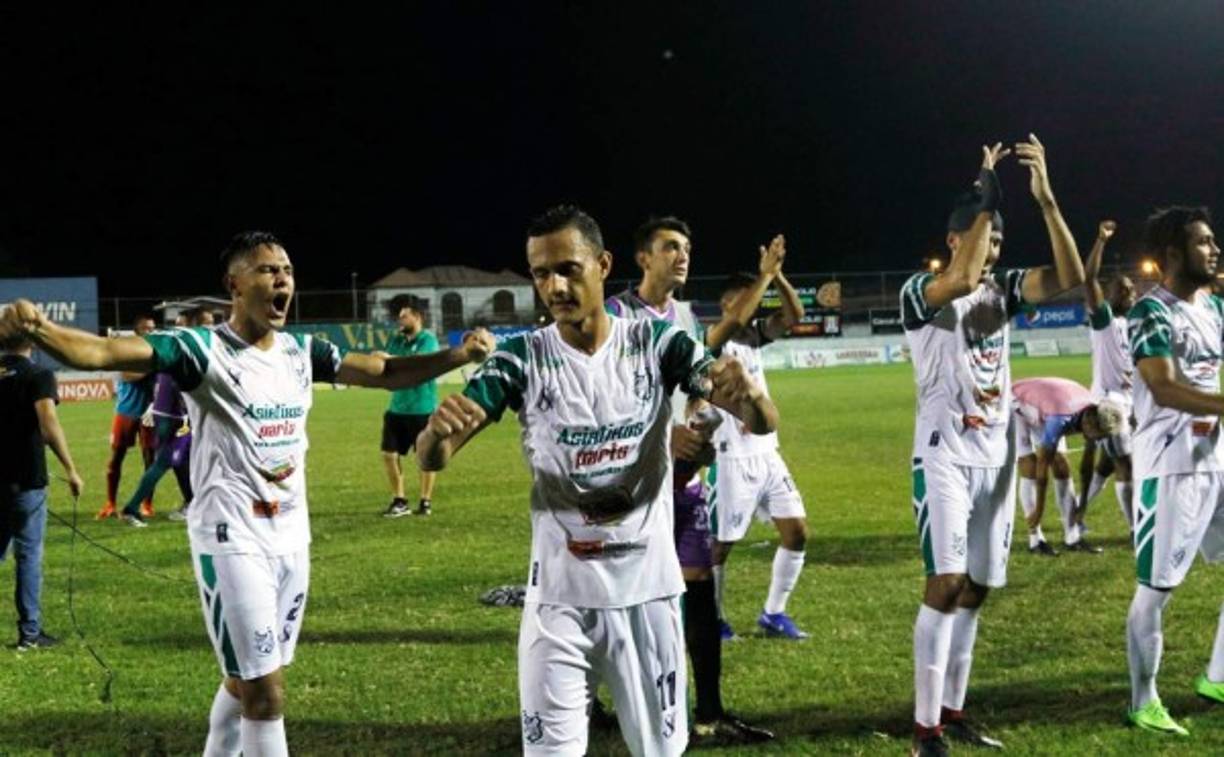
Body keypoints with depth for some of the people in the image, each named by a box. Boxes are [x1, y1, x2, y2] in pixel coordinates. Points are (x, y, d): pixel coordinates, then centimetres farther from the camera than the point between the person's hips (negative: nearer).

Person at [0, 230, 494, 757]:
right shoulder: (203, 351, -14)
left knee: (247, 681, 19)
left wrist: (460, 354, -5)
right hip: (232, 539, -7)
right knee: (265, 693, -5)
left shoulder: (303, 352, 6)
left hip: (291, 536, 7)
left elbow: (386, 373, 10)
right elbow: (104, 352, -26)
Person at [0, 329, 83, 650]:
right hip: (26, 479, -5)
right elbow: (49, 423, -22)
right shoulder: (39, 376, -9)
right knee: (28, 555, 2)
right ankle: (29, 632, 6)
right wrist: (70, 469, -21)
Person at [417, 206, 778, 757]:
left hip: (647, 586, 1)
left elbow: (764, 423, -13)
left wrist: (746, 394, -38)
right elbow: (431, 458, -13)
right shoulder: (522, 358, -6)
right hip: (558, 593, -1)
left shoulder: (657, 343, -5)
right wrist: (437, 430, -38)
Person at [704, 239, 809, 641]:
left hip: (768, 455, 7)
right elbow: (736, 318, -30)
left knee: (797, 531, 7)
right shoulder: (713, 339, -10)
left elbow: (794, 315, -1)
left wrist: (777, 275, -13)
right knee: (720, 544, 1)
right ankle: (714, 619, 17)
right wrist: (764, 273, -26)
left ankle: (773, 614, 18)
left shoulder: (754, 335, 10)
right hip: (733, 460, -7)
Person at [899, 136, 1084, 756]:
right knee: (947, 582, -14)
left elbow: (1070, 278, -6)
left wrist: (1045, 199, -16)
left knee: (975, 588, 10)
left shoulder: (1003, 289, 9)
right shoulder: (920, 292, -8)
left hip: (995, 457, 6)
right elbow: (961, 281, -31)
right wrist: (986, 202, -21)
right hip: (945, 456, -6)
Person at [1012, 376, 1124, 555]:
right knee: (1030, 471, -16)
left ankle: (1073, 537, 0)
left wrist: (1082, 505, -2)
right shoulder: (1061, 420, -42)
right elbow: (1043, 466, -33)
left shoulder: (1093, 414, -20)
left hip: (1042, 412, 7)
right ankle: (1036, 540, -12)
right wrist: (1039, 510, -26)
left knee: (1062, 469, -2)